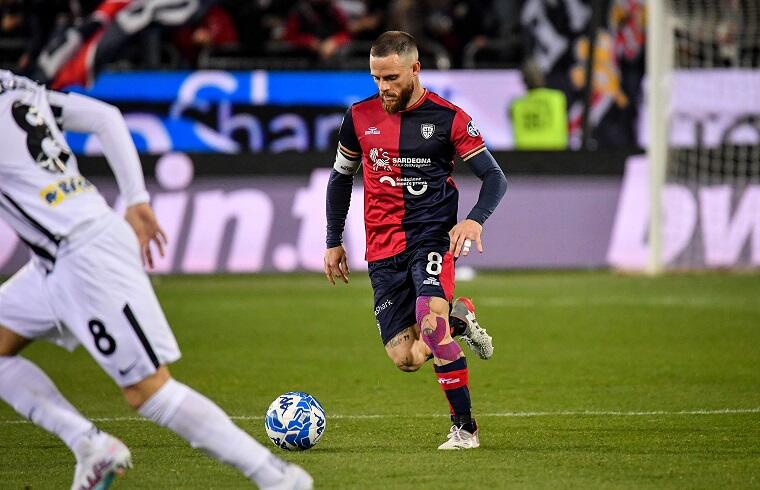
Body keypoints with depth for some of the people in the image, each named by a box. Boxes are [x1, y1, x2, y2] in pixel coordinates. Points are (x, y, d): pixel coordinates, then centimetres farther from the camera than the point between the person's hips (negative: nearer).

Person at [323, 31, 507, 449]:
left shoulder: (447, 118, -4)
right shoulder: (359, 117, 5)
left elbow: (494, 177, -2)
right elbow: (340, 178, 19)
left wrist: (475, 220, -21)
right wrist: (333, 242, 18)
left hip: (432, 237, -3)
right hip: (383, 250, 3)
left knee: (429, 314, -31)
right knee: (406, 359, -6)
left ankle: (464, 427, -20)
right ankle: (457, 321, 27)